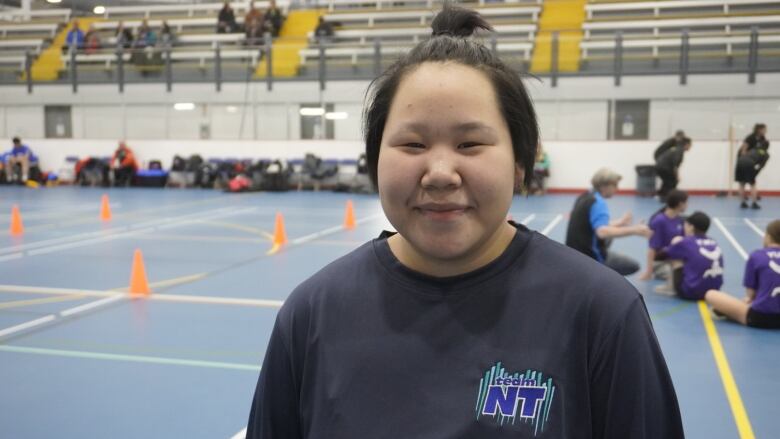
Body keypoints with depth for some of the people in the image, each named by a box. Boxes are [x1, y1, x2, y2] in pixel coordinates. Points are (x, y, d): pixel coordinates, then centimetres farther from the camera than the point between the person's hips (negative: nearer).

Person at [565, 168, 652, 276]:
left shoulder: (585, 197, 10)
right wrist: (634, 230, -36)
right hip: (590, 257, -8)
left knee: (608, 239, 35)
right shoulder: (598, 202, -19)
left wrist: (620, 222, 27)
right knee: (633, 266, 5)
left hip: (576, 252, 8)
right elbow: (602, 232, -36)